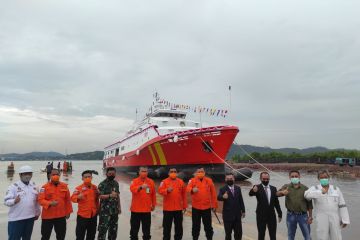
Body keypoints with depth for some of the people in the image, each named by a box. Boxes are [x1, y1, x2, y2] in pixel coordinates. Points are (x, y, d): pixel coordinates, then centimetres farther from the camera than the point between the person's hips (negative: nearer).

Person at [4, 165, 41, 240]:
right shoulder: (14, 186, -10)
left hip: (30, 217, 5)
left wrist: (37, 213, 18)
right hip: (16, 218, -5)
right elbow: (6, 201, -17)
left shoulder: (34, 186, 7)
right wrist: (14, 201, -37)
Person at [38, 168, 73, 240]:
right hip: (47, 216, -2)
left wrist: (68, 212, 7)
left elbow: (67, 200, 6)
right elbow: (40, 199, -14)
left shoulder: (64, 186, 1)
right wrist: (50, 203, -30)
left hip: (61, 216, 2)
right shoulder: (45, 187, -7)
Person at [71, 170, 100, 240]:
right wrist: (78, 197, -39)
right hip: (82, 215, -4)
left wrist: (97, 209, 17)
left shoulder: (95, 187, 5)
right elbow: (73, 197, -19)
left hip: (93, 215, 5)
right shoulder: (79, 188, -10)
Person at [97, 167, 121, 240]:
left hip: (115, 210, 6)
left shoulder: (116, 183, 10)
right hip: (105, 211, -6)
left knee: (114, 229, 14)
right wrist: (110, 195, -29)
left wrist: (119, 207, 13)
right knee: (103, 229, -6)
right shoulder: (102, 184, -9)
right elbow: (100, 196, -17)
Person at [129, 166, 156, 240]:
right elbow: (132, 189, -28)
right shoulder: (134, 181, -6)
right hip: (136, 209, -1)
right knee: (134, 228, 11)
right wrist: (140, 187, -45)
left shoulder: (151, 182, 1)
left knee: (146, 229, 12)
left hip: (147, 210, 2)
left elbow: (153, 194, 8)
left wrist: (153, 205, 11)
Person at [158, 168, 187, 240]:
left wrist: (184, 206, 9)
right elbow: (160, 191, -15)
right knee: (167, 226, 6)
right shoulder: (164, 181, -3)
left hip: (178, 208, 3)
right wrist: (167, 190, -33)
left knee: (179, 226, 12)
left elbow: (184, 195, 8)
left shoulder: (181, 182, 5)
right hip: (167, 208, -2)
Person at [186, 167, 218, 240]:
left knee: (208, 225, 10)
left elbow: (213, 193, 5)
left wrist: (214, 205, 5)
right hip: (196, 207, -1)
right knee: (196, 225, 11)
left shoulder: (209, 180, 2)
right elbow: (188, 188, -21)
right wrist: (192, 190, -44)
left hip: (207, 207, 1)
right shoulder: (192, 180, -2)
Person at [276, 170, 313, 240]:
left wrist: (310, 216, -3)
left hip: (303, 215, 0)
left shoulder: (305, 188, 2)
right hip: (291, 215, 0)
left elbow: (309, 203, 3)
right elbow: (277, 194, -16)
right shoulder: (286, 187, 1)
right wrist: (282, 192, -39)